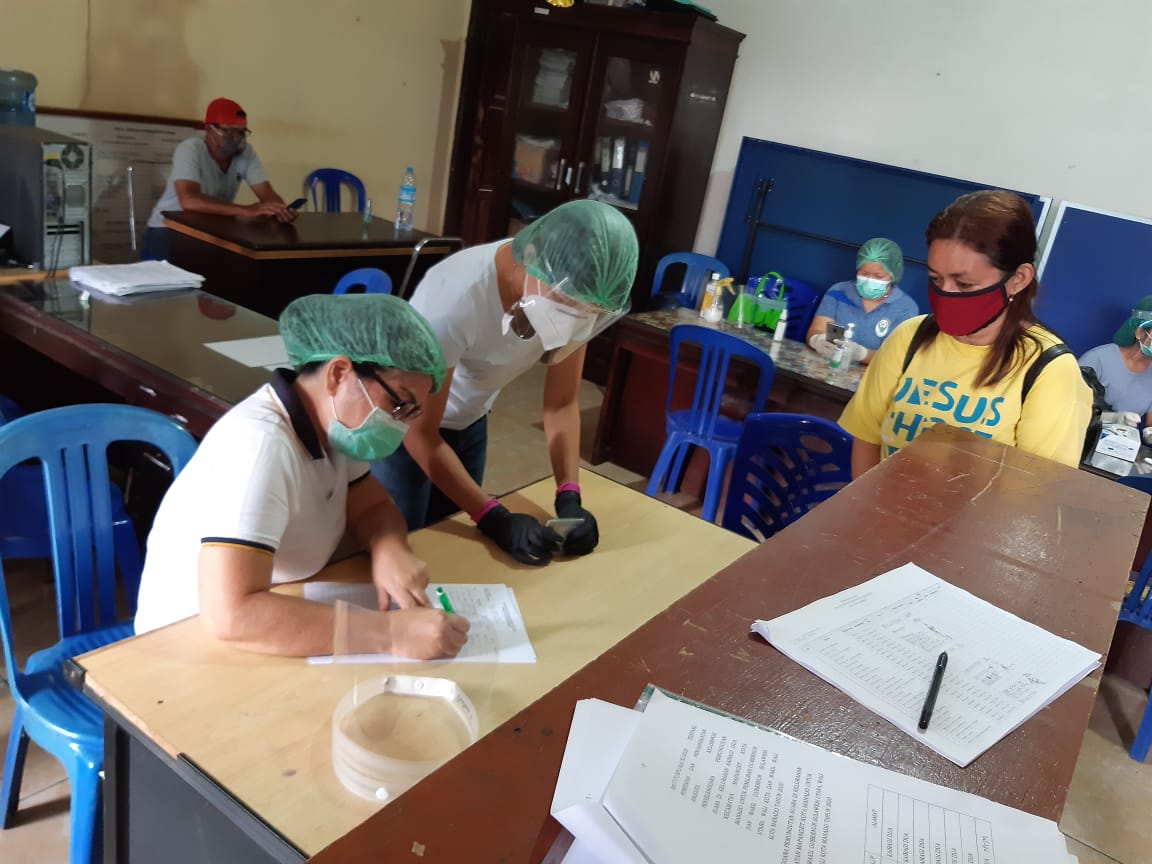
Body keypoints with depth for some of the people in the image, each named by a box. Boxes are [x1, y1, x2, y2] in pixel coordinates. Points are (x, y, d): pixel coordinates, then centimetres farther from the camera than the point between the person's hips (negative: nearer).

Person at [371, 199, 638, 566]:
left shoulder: (576, 294, -22)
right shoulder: (457, 297, -38)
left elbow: (562, 403, -11)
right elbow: (420, 433, -28)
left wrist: (569, 497, -24)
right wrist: (496, 519, -33)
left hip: (468, 421, 5)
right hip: (404, 422, -4)